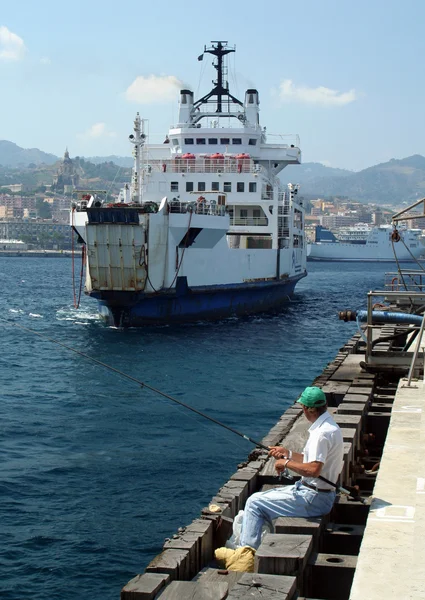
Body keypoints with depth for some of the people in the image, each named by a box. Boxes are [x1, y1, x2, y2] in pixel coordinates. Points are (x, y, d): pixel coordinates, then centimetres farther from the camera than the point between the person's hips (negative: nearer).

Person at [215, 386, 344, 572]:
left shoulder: (322, 433, -23)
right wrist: (288, 453, 15)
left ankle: (246, 553, -2)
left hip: (313, 498, -11)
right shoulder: (328, 426, 10)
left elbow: (313, 469, -33)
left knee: (255, 502, -7)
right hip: (314, 493, 11)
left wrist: (286, 462, -18)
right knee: (263, 498, 19)